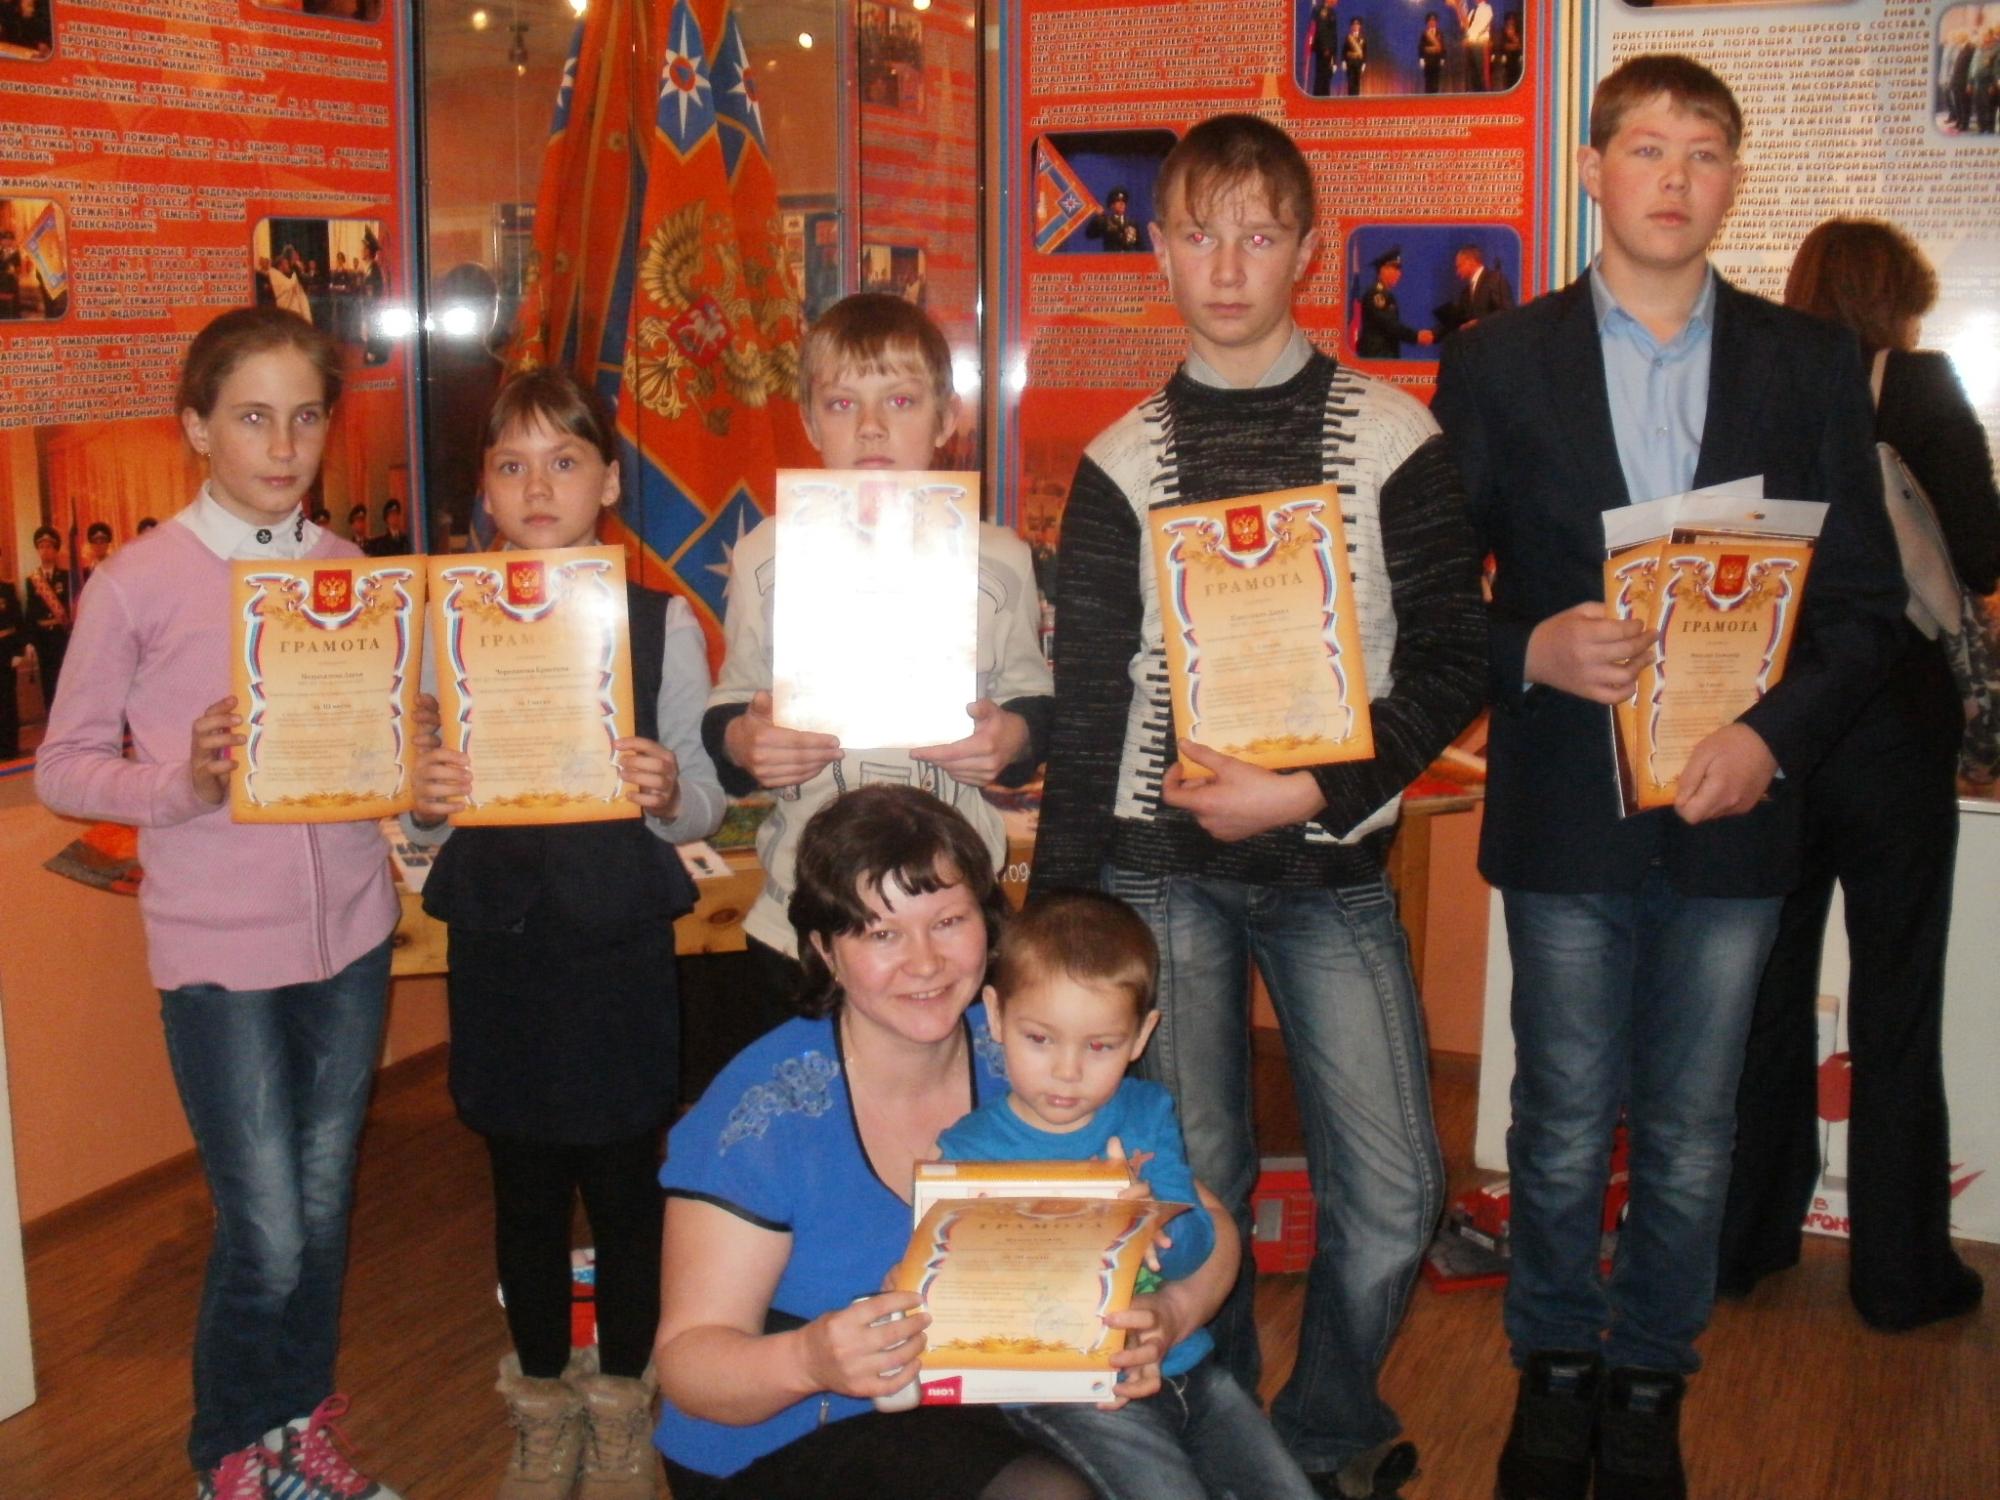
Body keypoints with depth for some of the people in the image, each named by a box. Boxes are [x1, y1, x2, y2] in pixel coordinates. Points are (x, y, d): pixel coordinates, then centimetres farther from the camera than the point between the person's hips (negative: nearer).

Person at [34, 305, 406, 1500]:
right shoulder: (137, 585, -7)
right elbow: (64, 767, -3)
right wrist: (184, 782, -19)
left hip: (350, 929, 4)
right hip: (219, 951, -4)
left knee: (325, 1206, 14)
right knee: (266, 1235, -1)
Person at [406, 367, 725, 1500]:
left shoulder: (662, 622, -2)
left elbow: (705, 800, 0)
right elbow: (424, 818, 7)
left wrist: (669, 796, -21)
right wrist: (430, 803, -15)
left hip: (620, 938, -1)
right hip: (498, 937, 2)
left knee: (625, 1172, 7)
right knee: (524, 1177, 13)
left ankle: (623, 1404, 29)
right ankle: (543, 1406, 32)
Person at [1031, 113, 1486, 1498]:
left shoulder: (1394, 442, 1)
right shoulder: (1123, 464, 4)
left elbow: (1451, 664, -2)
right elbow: (1085, 704, 5)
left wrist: (1308, 792, -14)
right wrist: (1056, 920, 2)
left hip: (1332, 865, 0)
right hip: (1161, 872, 1)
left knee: (1393, 1197, -3)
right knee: (1192, 1189, 5)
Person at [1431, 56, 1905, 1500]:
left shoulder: (1810, 363, 5)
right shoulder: (1499, 361, 2)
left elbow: (1867, 598, 3)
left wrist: (1775, 730, -12)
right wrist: (1532, 650, -18)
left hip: (1733, 807, 1)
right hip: (1566, 819, -1)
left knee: (1691, 1140, 11)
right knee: (1565, 1133, 10)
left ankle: (1649, 1384, 30)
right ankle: (1555, 1370, 30)